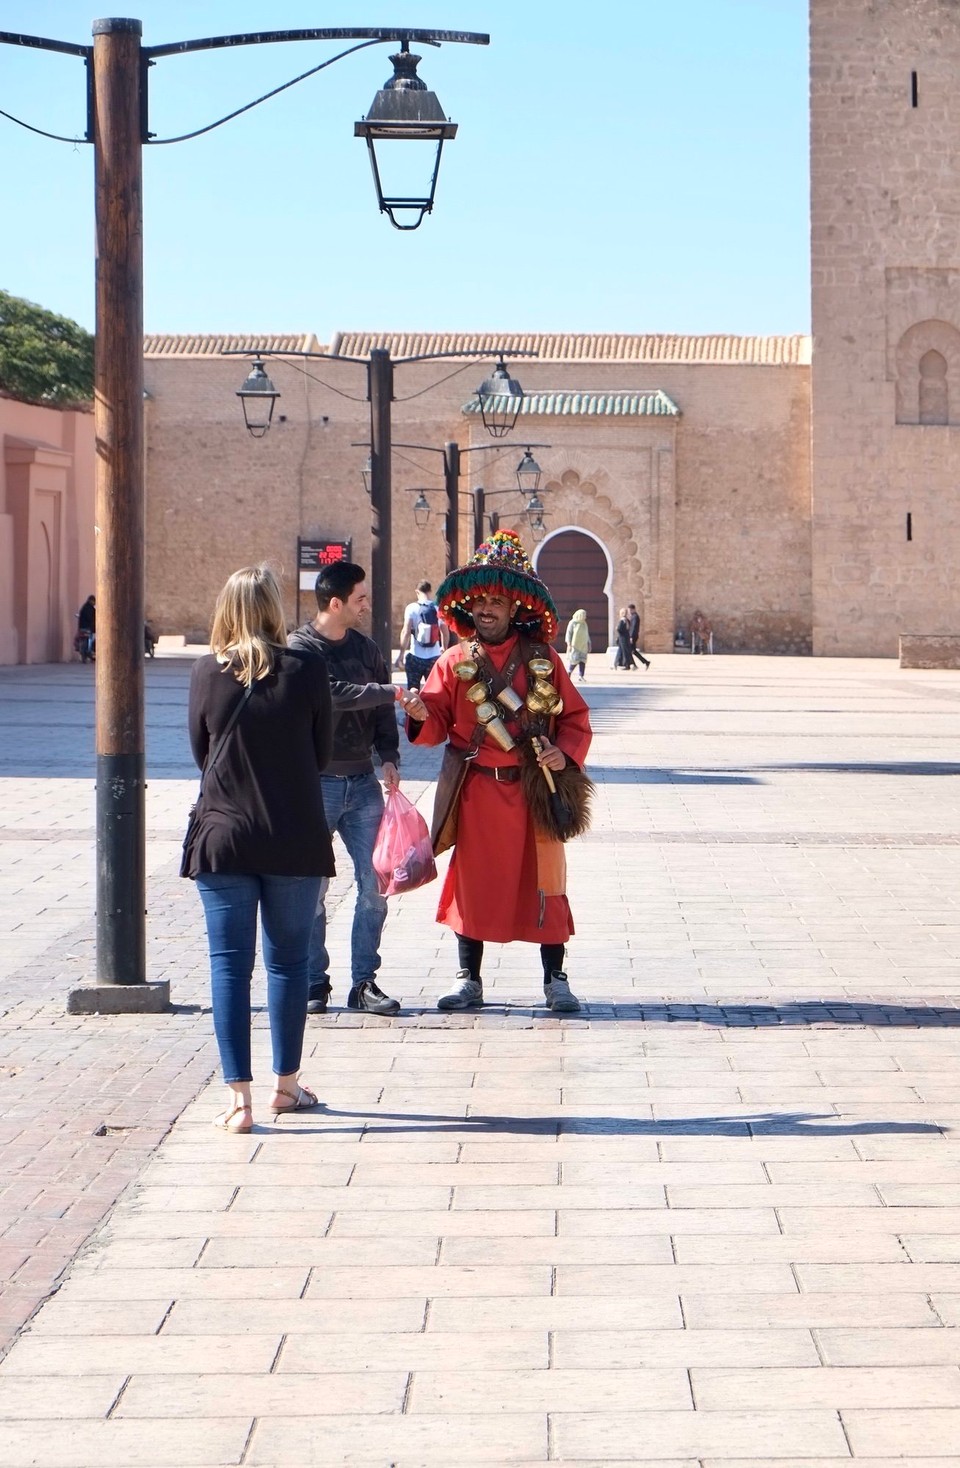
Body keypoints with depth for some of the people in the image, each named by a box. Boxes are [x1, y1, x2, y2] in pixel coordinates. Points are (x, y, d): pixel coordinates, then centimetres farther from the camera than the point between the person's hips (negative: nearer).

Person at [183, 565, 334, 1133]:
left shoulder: (207, 673, -4)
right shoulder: (306, 671, -6)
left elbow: (200, 751, 7)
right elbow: (322, 753, 3)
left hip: (223, 836, 0)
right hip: (295, 839, 0)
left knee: (230, 965, 3)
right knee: (288, 961, 13)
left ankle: (239, 1098, -1)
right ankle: (287, 1083, 23)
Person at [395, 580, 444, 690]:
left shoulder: (412, 608, -7)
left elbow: (406, 632, -15)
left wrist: (401, 654, -11)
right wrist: (443, 648, 28)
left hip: (416, 657, -2)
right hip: (434, 657, 2)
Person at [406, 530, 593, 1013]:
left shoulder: (541, 658, 4)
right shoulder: (455, 661, 6)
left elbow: (575, 717, 7)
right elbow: (437, 724, 0)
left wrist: (566, 753, -12)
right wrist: (421, 717, -23)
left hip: (534, 788, -1)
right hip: (476, 791, 1)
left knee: (543, 881, 1)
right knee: (473, 880, 5)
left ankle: (555, 981, 10)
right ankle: (468, 979, 16)